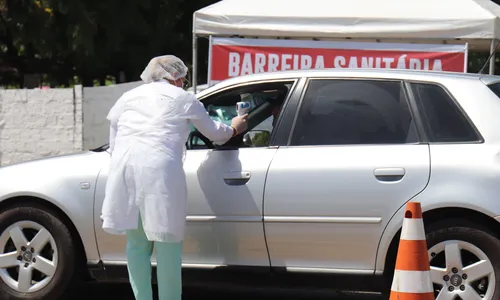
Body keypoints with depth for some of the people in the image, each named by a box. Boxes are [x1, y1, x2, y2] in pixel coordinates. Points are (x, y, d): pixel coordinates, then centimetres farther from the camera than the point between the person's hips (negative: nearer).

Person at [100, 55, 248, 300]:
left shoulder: (128, 97, 24)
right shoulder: (182, 98, 15)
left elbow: (113, 145, 26)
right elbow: (214, 133, 27)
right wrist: (233, 129, 47)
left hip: (124, 169, 4)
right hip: (160, 171, -4)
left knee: (137, 244, 12)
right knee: (167, 246, 2)